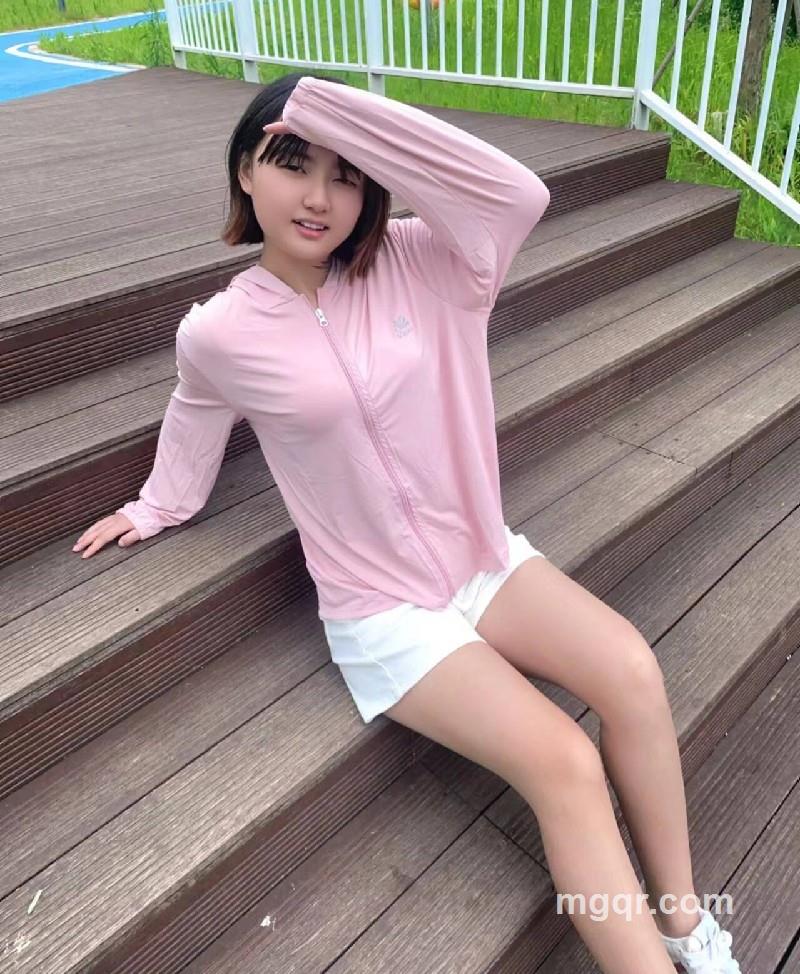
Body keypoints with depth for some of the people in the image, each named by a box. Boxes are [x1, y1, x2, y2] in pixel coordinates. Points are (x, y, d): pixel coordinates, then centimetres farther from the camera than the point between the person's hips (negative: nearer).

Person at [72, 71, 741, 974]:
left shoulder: (414, 262, -6)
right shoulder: (217, 333, -9)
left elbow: (518, 194, -25)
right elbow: (196, 424, 13)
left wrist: (336, 110, -25)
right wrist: (156, 507, 30)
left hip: (485, 556, 3)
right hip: (383, 609, -3)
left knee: (632, 671, -20)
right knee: (565, 765, -18)